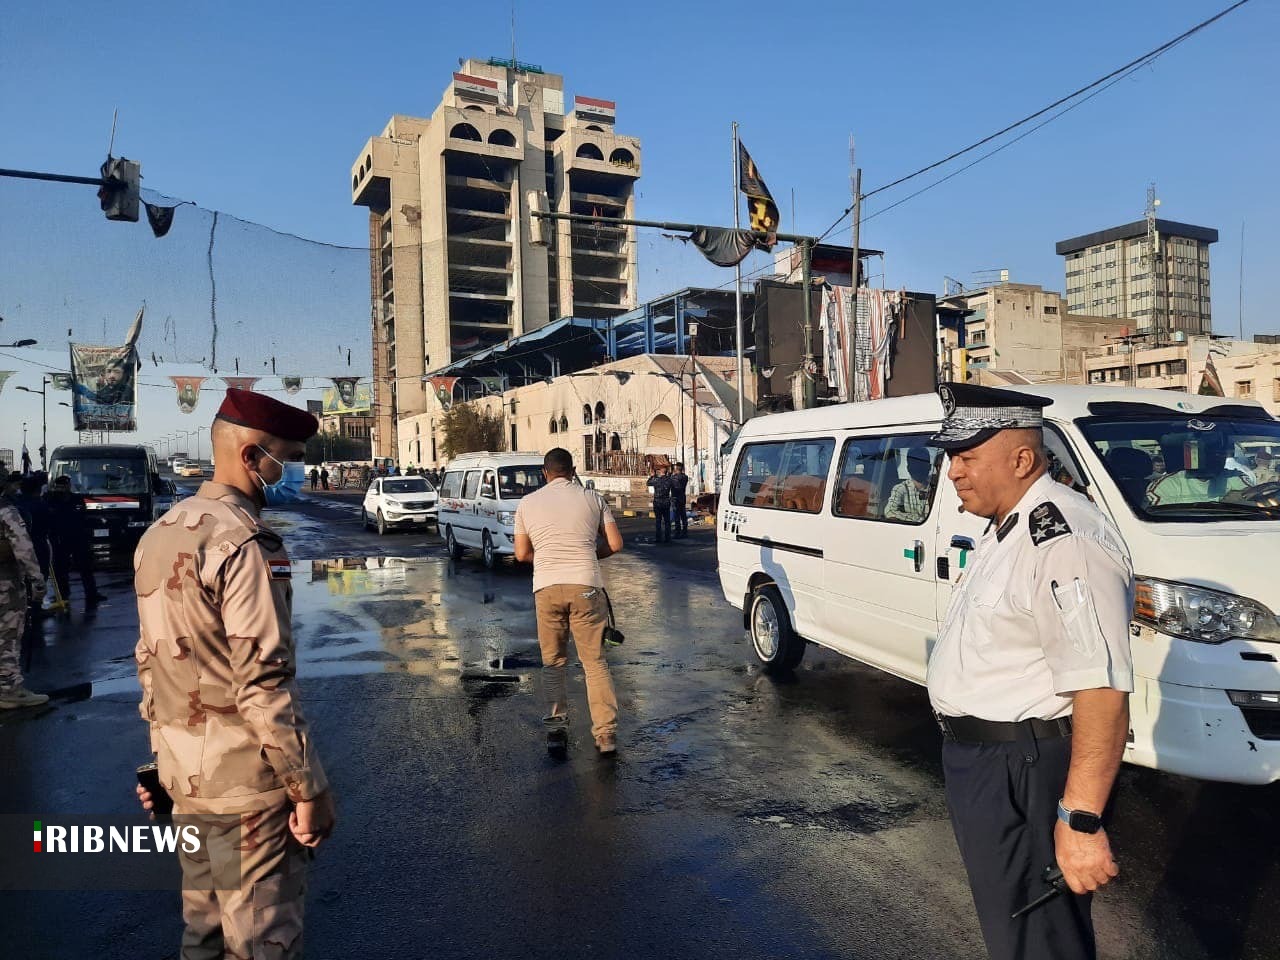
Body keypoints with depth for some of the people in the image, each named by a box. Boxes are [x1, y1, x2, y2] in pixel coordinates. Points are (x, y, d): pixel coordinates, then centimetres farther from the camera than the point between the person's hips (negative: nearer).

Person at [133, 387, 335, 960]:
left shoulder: (161, 533, 8)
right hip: (246, 781, -9)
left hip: (183, 772, 9)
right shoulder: (243, 543, -21)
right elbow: (264, 685, -24)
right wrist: (309, 788, -17)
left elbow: (150, 661, 14)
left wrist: (164, 759, 21)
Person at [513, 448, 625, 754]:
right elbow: (615, 544, 5)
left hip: (546, 587, 1)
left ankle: (557, 715, 24)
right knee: (594, 661, 2)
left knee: (552, 659, 18)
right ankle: (606, 732, -2)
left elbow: (522, 553, 12)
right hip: (585, 586, -1)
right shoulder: (592, 498, 7)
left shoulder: (528, 503, 10)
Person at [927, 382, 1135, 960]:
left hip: (1025, 777, -10)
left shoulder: (1063, 540, -25)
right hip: (979, 758, 10)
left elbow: (1101, 689, -30)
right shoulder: (1007, 528, 10)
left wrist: (1080, 820, -31)